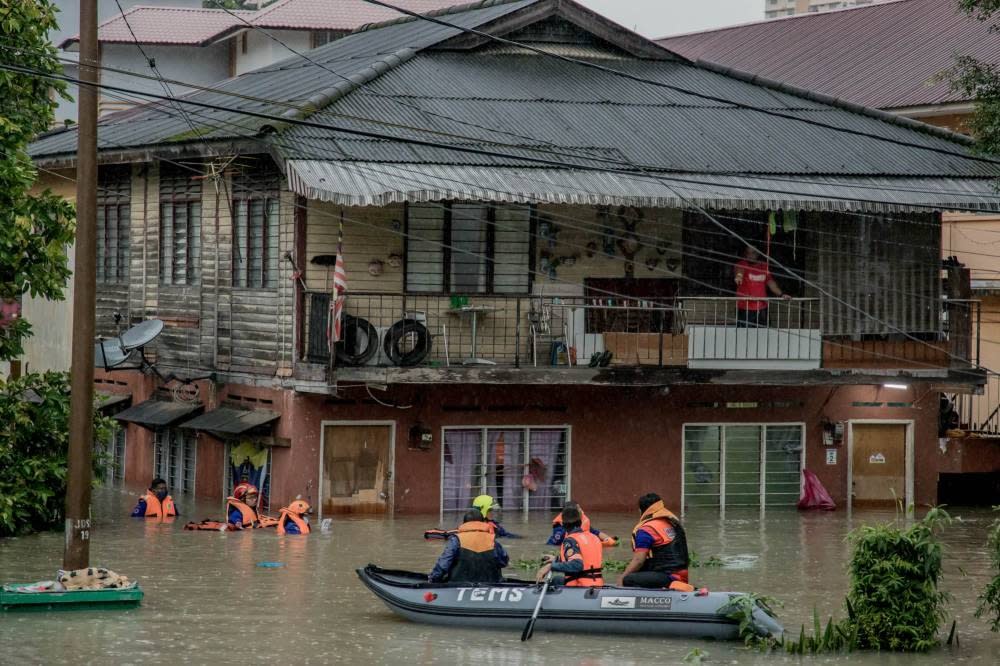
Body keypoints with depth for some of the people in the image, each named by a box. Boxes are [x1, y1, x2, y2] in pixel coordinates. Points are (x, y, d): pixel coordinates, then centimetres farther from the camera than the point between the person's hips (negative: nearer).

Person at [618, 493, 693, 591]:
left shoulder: (646, 530, -10)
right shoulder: (673, 521, 16)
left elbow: (638, 561, -15)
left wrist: (622, 578, -6)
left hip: (667, 576, -9)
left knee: (628, 580, -22)